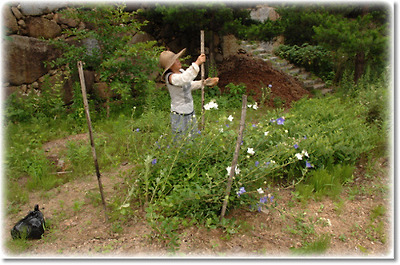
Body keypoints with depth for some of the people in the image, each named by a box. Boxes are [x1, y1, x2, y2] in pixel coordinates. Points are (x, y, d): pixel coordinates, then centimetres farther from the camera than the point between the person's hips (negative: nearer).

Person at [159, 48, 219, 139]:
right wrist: (197, 63, -43)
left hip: (190, 111, 8)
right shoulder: (170, 77, -22)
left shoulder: (181, 71, 3)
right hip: (179, 115, -8)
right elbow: (184, 79, -43)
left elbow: (190, 85, 19)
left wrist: (204, 82, 9)